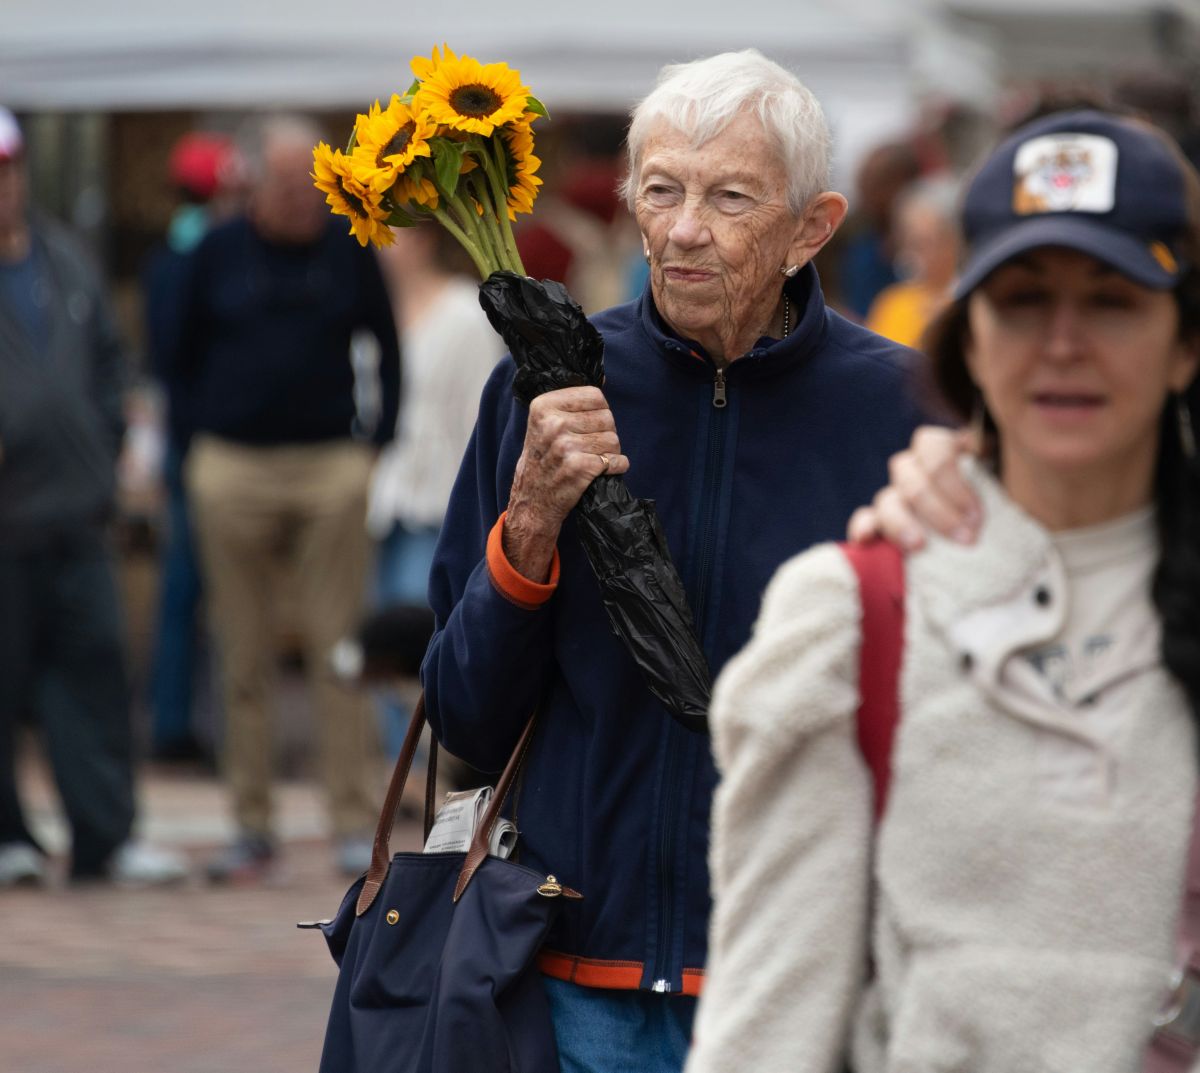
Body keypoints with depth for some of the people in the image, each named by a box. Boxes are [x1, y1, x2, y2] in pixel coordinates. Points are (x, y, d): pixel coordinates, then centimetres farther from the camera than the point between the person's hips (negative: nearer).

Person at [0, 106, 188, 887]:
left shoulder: (65, 260, 14)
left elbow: (106, 357, 22)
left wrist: (104, 453, 13)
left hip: (75, 508, 5)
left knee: (93, 666, 3)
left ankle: (106, 835, 6)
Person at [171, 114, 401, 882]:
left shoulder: (348, 251, 4)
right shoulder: (218, 254, 5)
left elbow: (387, 352, 12)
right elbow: (188, 356, 14)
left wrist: (379, 445, 4)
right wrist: (213, 429, 6)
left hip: (332, 466, -1)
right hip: (233, 469, 1)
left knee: (339, 651, -4)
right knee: (245, 659, 4)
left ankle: (357, 825, -1)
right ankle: (253, 827, 9)